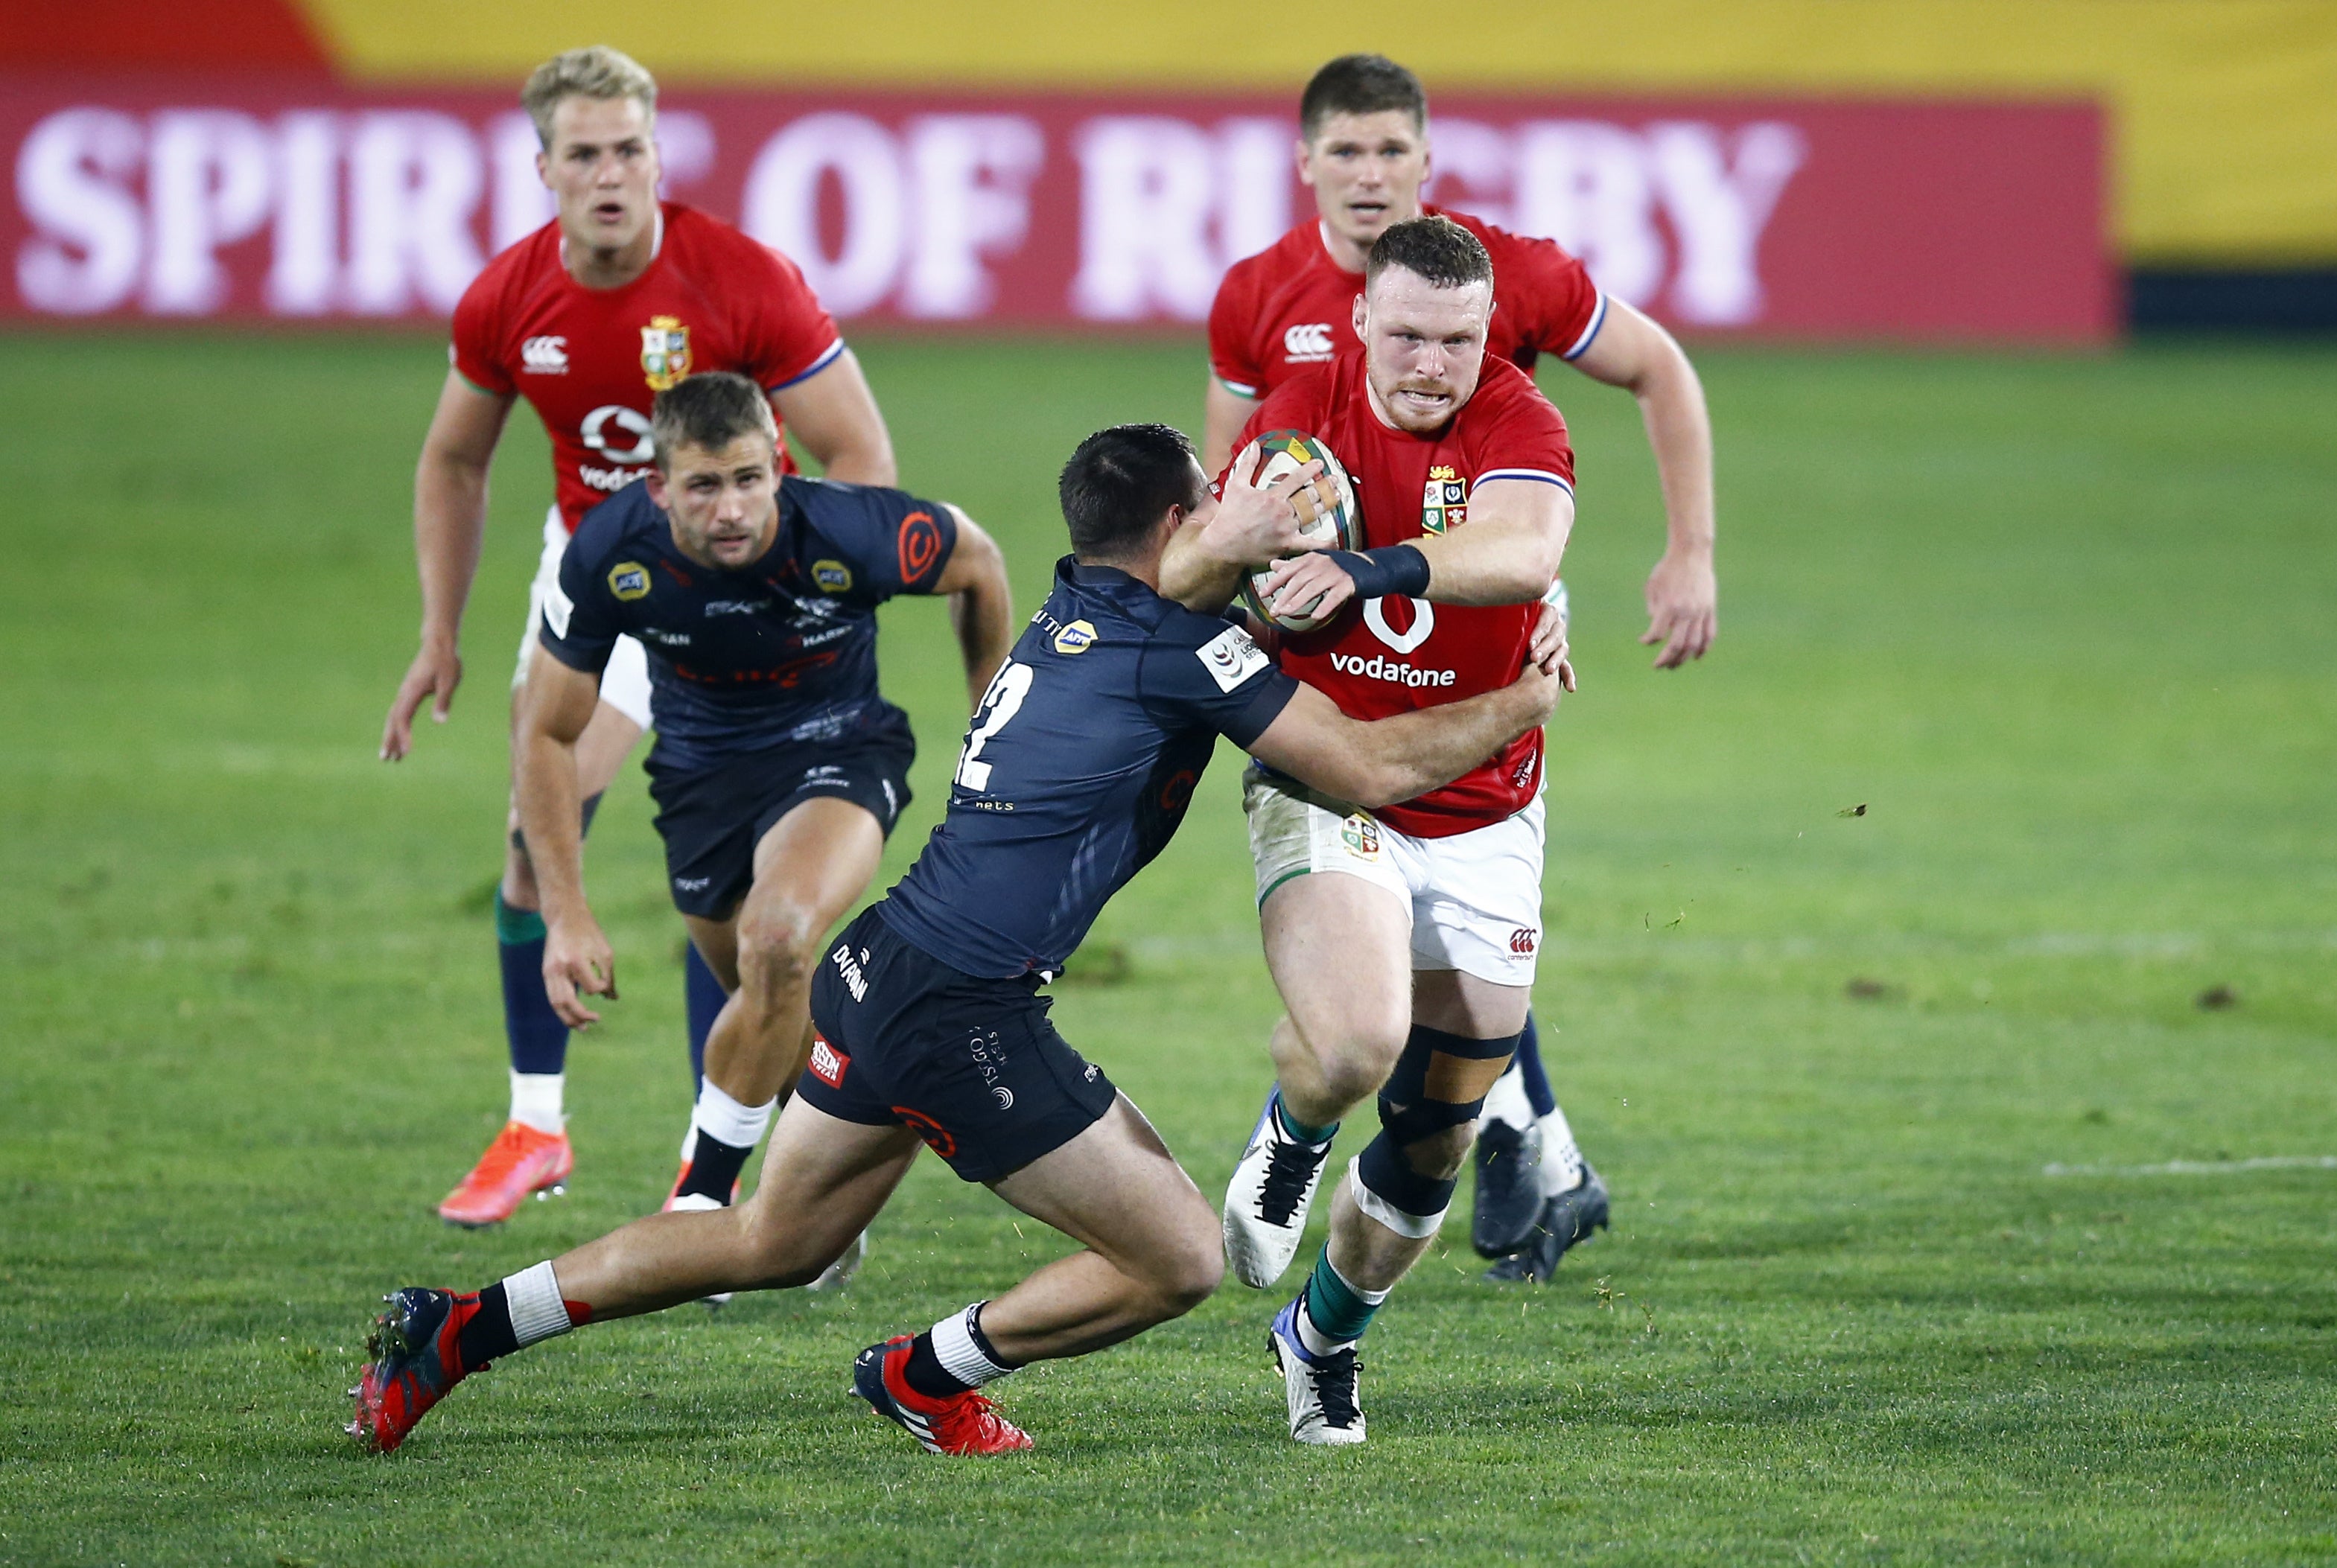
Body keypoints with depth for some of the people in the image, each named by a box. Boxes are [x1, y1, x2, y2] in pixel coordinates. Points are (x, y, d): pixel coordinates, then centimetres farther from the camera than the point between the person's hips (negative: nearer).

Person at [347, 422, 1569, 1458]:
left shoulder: (1071, 614, 13)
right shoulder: (1179, 647, -10)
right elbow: (1371, 769, -10)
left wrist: (1234, 540, 19)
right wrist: (1524, 703, 3)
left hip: (877, 970, 9)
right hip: (961, 1020, -9)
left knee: (772, 1245, 25)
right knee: (1181, 1261, -1)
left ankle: (462, 1326, 23)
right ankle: (930, 1377, 16)